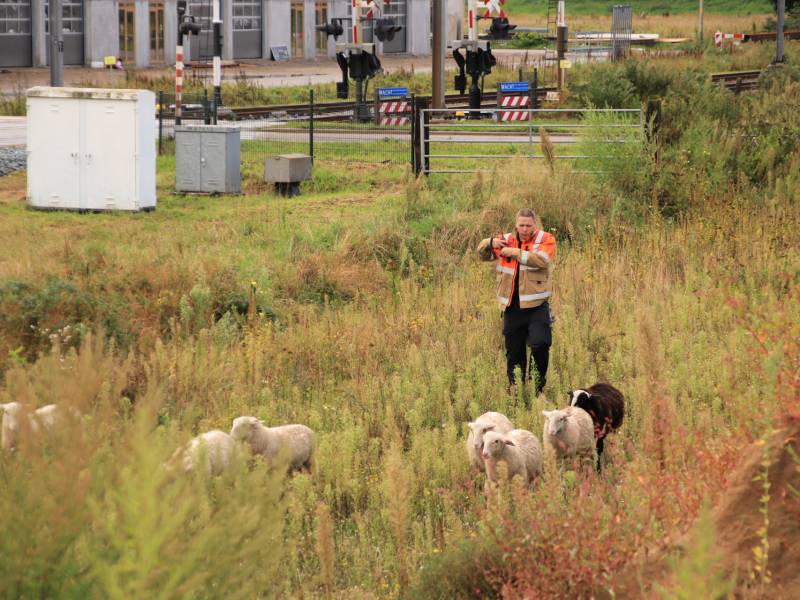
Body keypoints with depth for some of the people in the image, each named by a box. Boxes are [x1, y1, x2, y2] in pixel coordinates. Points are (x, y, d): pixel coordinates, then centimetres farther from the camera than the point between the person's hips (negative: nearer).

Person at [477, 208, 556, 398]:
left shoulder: (545, 240, 0)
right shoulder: (507, 240, 12)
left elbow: (541, 260, -18)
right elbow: (483, 254, 16)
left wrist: (514, 252, -20)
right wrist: (491, 243, -7)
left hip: (536, 305, -4)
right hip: (512, 306, 4)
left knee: (539, 344, -19)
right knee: (514, 352, 8)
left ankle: (538, 386, -2)